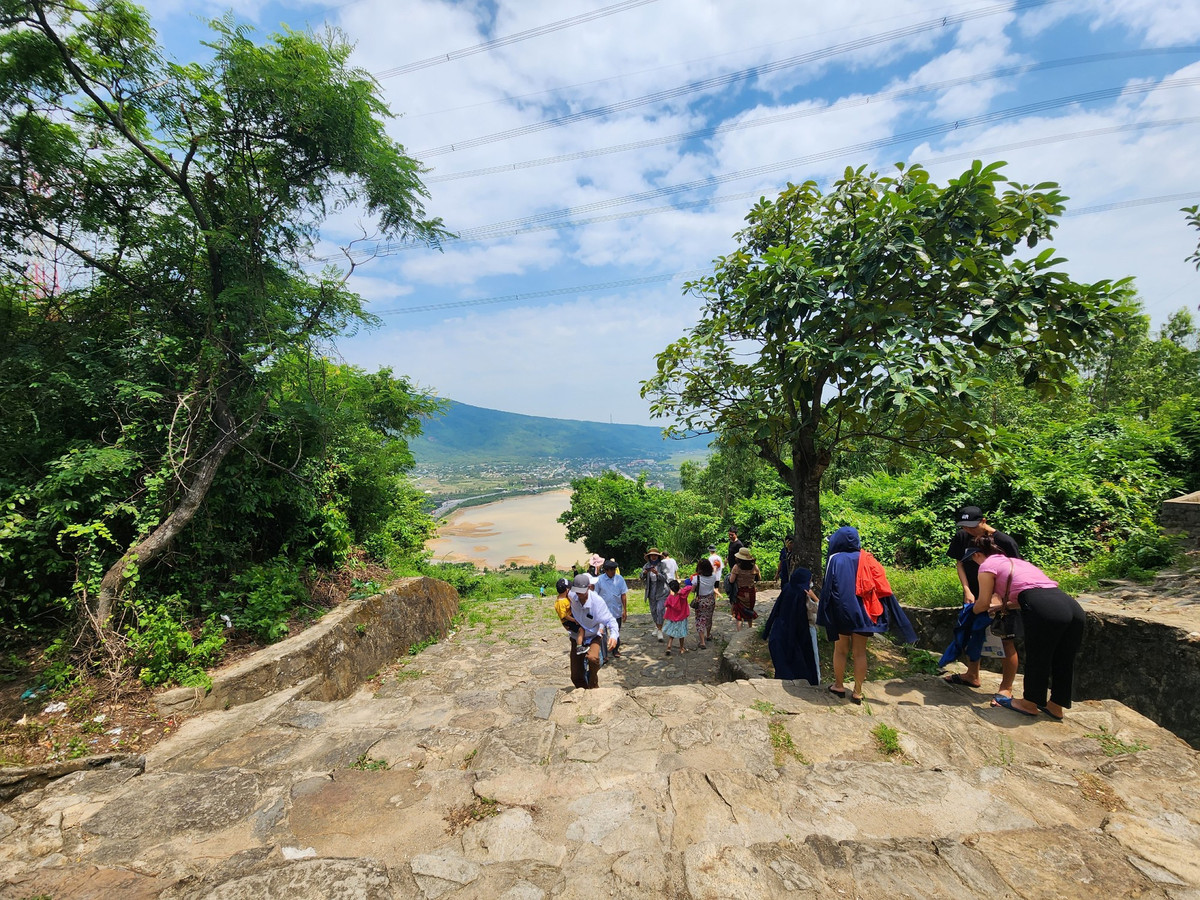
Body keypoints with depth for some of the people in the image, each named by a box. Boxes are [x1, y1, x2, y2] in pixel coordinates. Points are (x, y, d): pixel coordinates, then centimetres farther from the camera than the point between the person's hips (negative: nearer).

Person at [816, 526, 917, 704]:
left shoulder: (835, 560, -9)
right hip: (862, 613, 3)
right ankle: (857, 692, 15)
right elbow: (883, 588, 0)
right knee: (860, 652, 10)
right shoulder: (867, 559, 1)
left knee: (840, 650, 12)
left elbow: (829, 589, -11)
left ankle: (839, 686, 23)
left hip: (841, 613, -3)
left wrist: (826, 618, -5)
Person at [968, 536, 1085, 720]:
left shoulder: (987, 565, 10)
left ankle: (1029, 703, 31)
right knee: (1064, 662, 21)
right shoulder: (1015, 561, 32)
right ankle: (1056, 706, 38)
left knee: (1036, 659, 13)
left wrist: (973, 609, 35)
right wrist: (1003, 605, 55)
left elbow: (983, 603, 14)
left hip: (1045, 611, -7)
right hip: (1074, 607, 8)